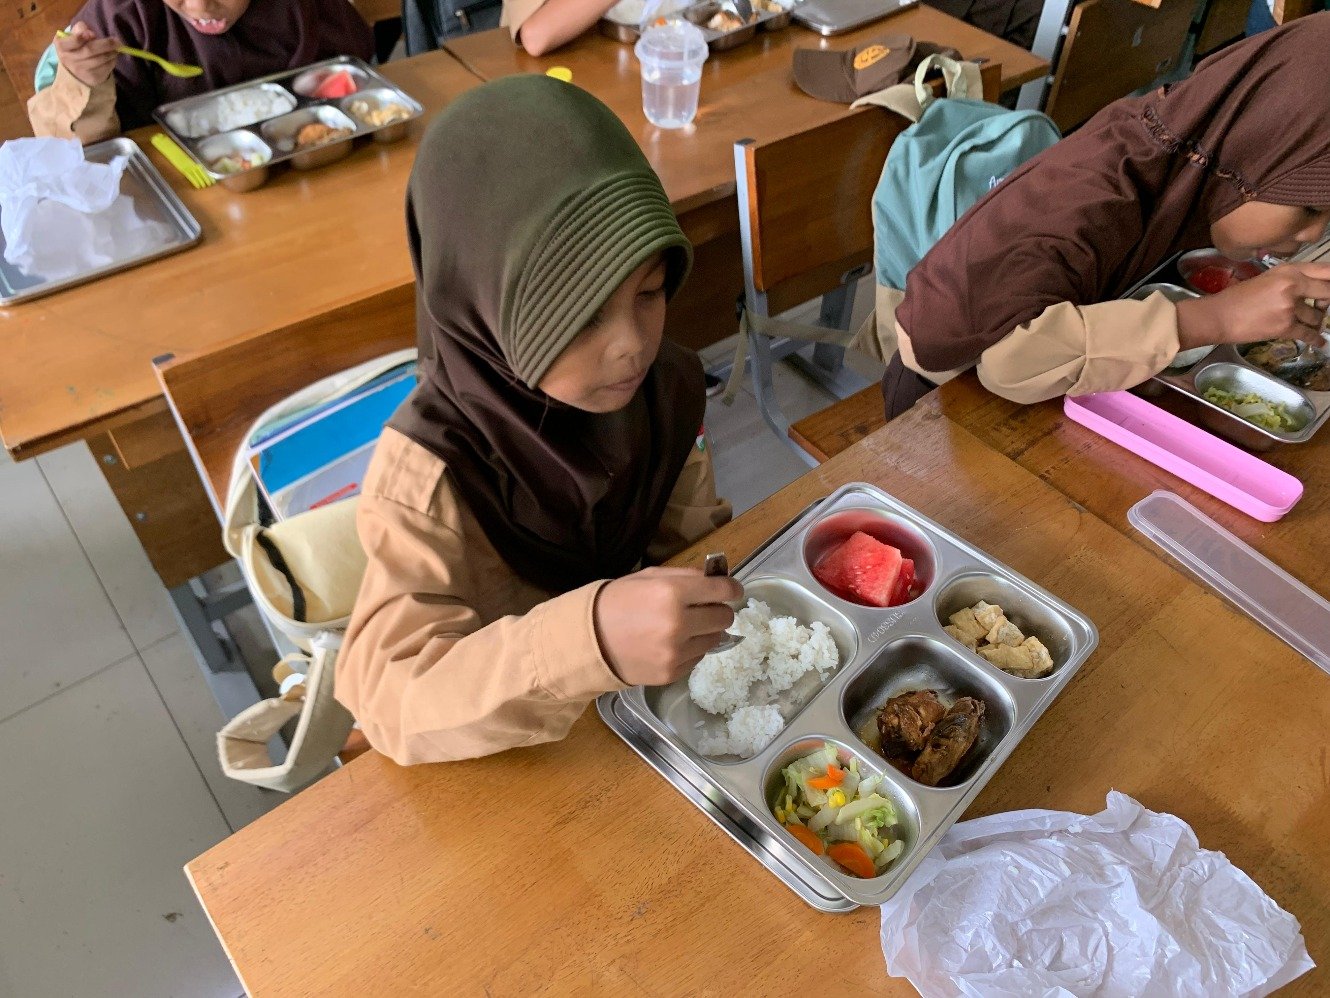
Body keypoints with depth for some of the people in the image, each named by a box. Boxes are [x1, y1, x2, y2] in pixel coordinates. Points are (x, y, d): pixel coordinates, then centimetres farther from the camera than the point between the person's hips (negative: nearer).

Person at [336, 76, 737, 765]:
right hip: (498, 756, -3)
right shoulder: (429, 471, -30)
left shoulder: (665, 384, -13)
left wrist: (695, 611, -13)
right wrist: (590, 637, -52)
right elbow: (386, 695, -38)